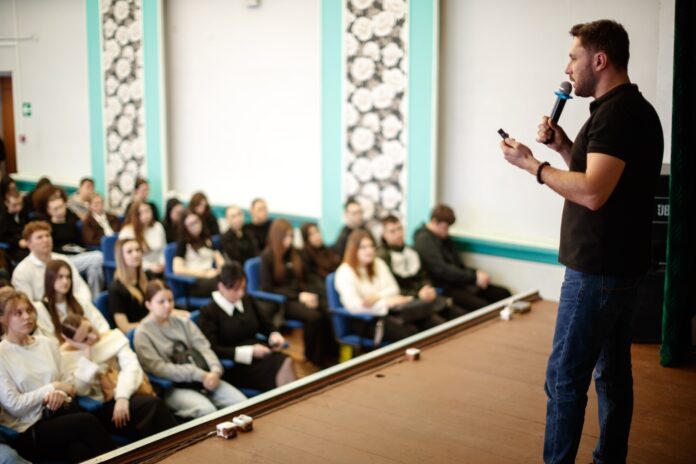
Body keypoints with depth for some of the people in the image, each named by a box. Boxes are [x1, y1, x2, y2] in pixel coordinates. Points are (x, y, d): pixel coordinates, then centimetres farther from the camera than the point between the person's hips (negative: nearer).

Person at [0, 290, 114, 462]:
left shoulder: (48, 344, 14)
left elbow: (68, 383, 14)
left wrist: (59, 394, -9)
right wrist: (52, 388, -7)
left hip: (57, 416, 4)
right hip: (28, 432, -4)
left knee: (80, 450, -33)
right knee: (88, 421, -30)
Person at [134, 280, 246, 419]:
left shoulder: (183, 323, 14)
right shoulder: (143, 334, -2)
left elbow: (204, 348, 6)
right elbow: (159, 368, -12)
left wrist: (215, 371, -16)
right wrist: (198, 374, -18)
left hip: (203, 379, 5)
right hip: (172, 387, -5)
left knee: (242, 403, -16)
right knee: (207, 410, -32)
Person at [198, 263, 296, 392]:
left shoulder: (249, 301, 13)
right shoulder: (209, 312, -5)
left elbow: (264, 325, 27)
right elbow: (212, 350, -12)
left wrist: (274, 335, 3)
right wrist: (249, 352, -18)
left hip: (258, 355, 6)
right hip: (233, 366, -6)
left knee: (285, 362, -29)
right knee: (279, 367, -31)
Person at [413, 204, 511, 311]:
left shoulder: (444, 238, 17)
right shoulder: (424, 241, -12)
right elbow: (442, 271, -22)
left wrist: (476, 273, -4)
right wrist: (474, 277, -21)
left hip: (458, 283, 9)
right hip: (444, 289, -9)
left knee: (503, 293, -2)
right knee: (483, 307, -29)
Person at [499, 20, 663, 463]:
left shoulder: (616, 113, -18)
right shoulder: (635, 109, 14)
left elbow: (592, 192, -27)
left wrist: (532, 164, -17)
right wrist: (565, 146, 8)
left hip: (597, 269, -10)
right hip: (621, 264, 10)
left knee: (565, 377, -4)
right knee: (613, 371, 15)